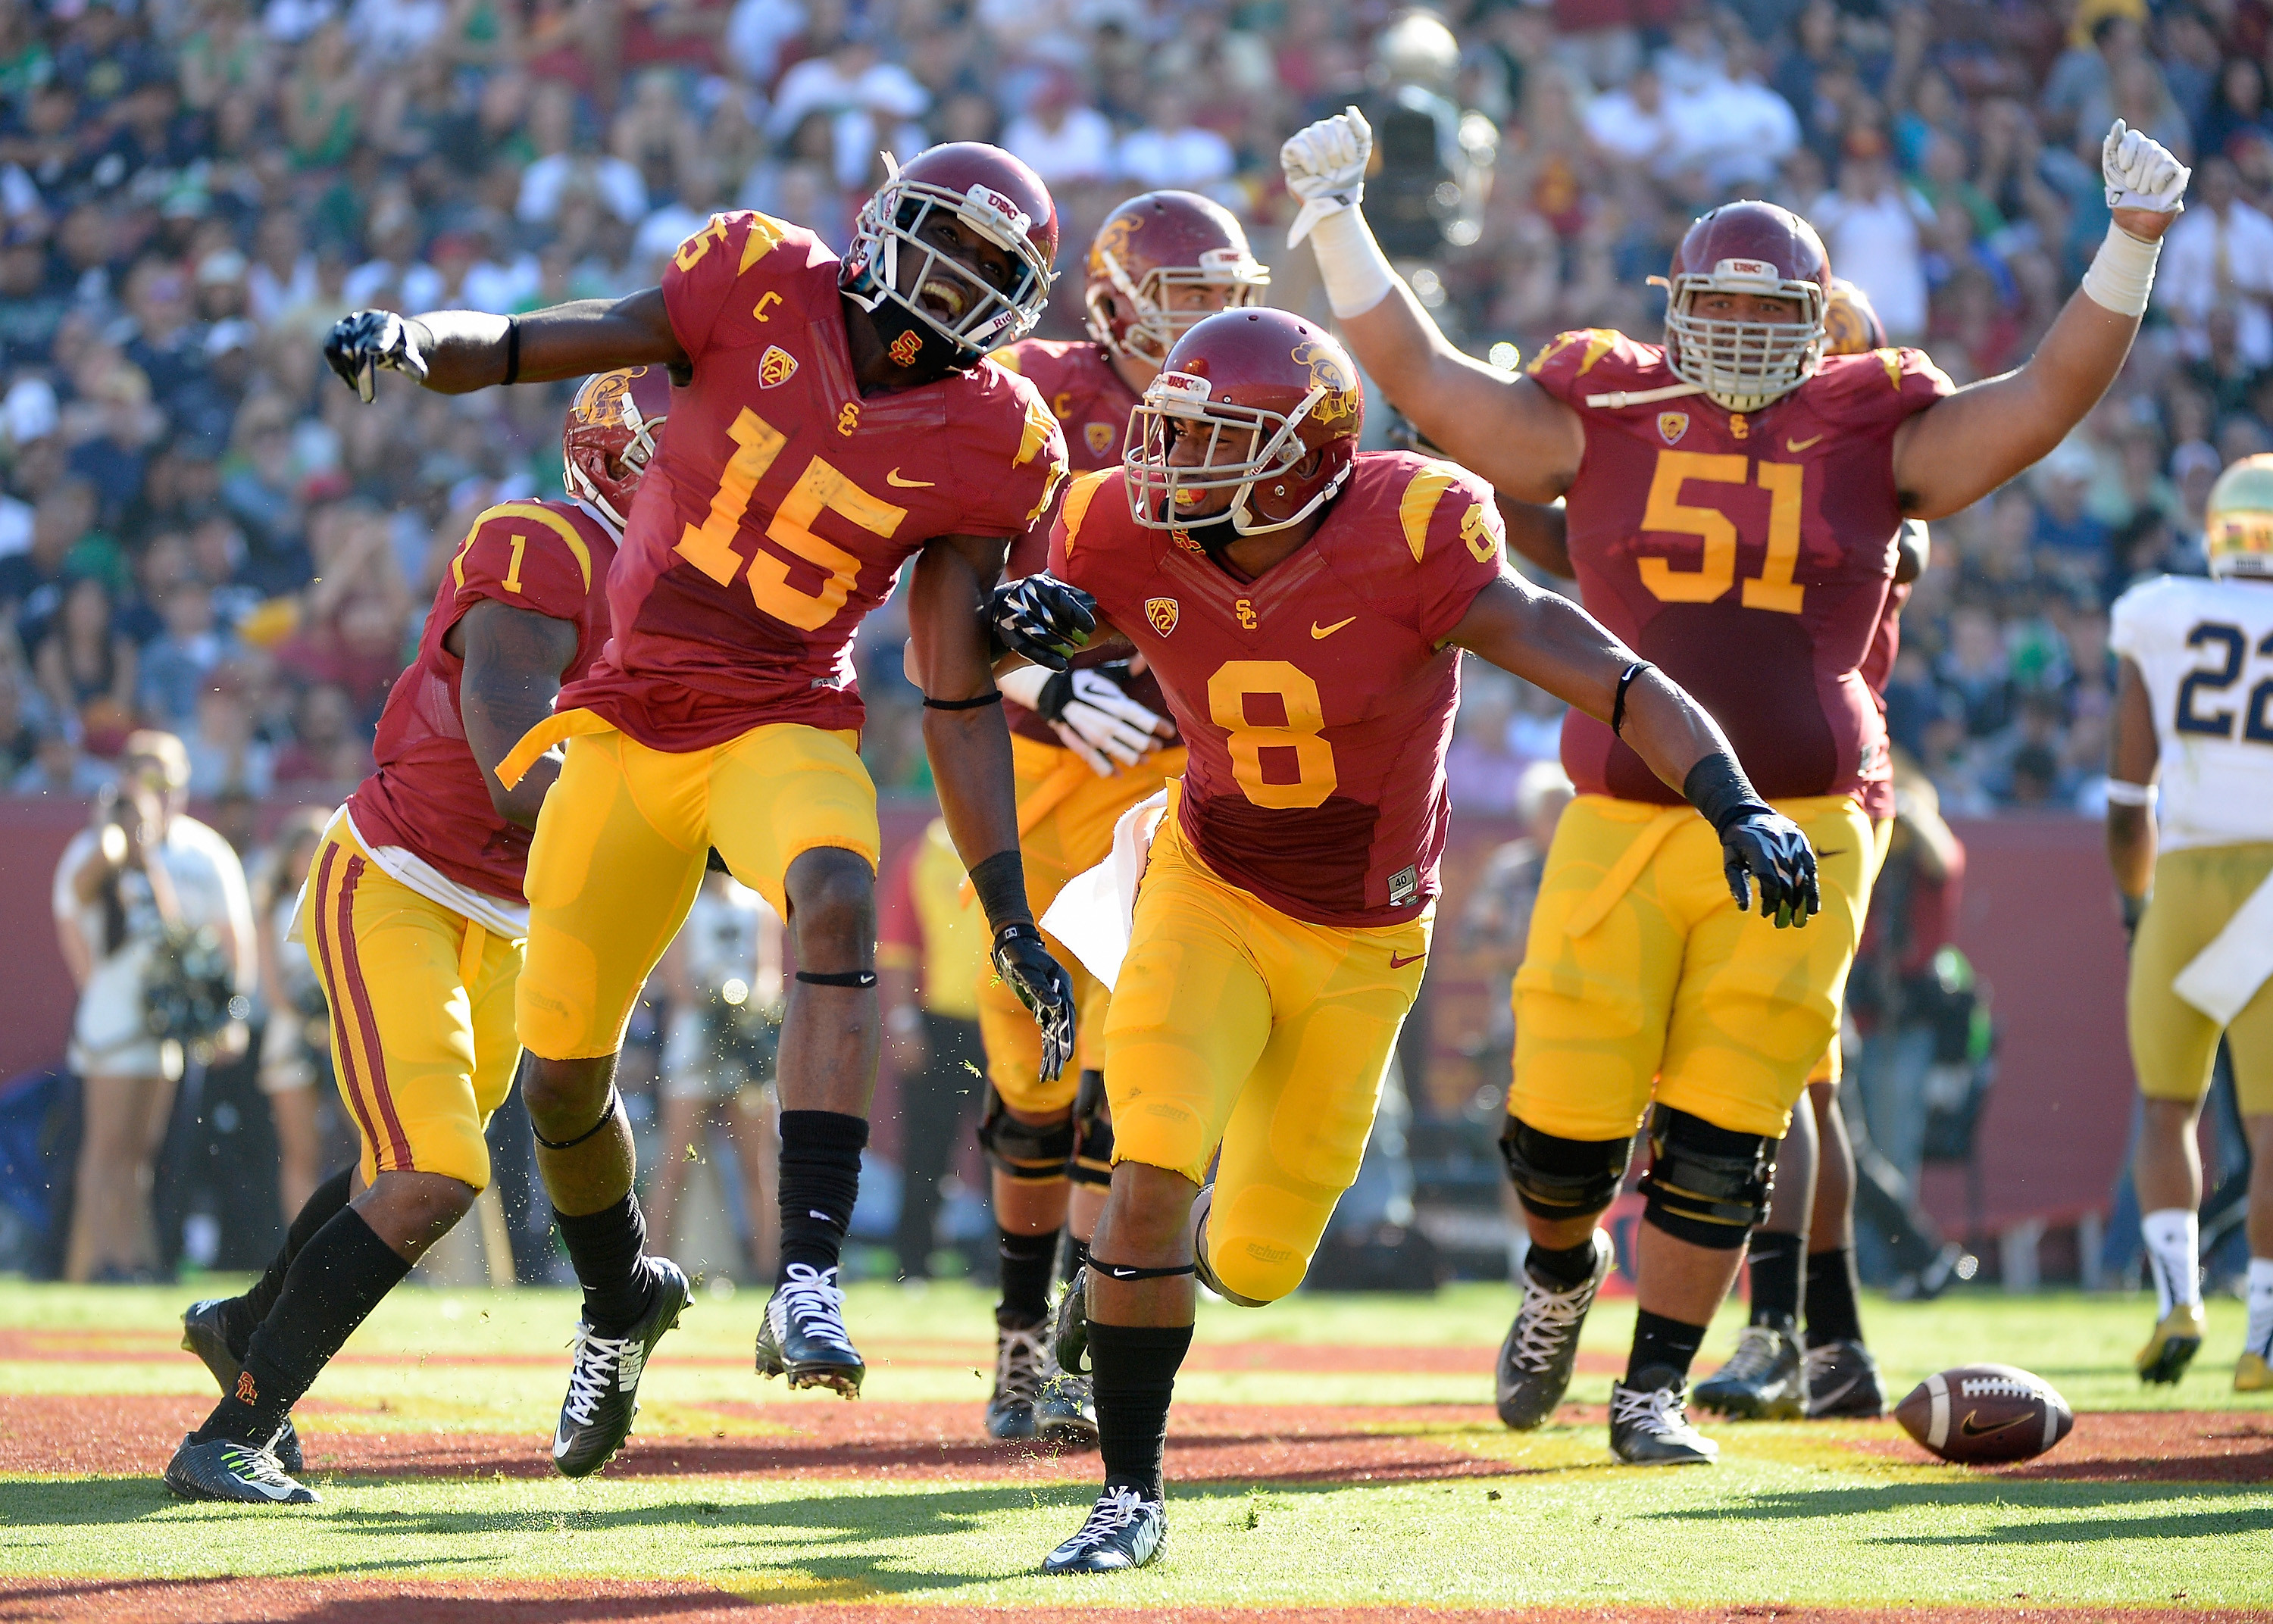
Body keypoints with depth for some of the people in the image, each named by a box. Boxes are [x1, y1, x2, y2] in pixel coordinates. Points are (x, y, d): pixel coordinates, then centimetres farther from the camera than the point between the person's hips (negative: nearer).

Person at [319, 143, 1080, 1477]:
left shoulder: (986, 449, -7)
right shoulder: (766, 289, -8)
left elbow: (958, 700, -4)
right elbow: (534, 348, -5)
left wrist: (1011, 917, -8)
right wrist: (414, 341, -28)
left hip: (783, 726, -2)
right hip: (632, 720, 2)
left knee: (838, 904, -35)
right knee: (563, 1064, 6)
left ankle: (809, 1279, -42)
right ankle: (622, 1304, 37)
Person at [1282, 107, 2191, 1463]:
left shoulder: (1876, 443, 6)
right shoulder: (1603, 426, 6)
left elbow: (2053, 395, 1)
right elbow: (1421, 375, 7)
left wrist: (2133, 245, -7)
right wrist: (1336, 221, 5)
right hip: (1622, 829, 0)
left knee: (1718, 1144, -1)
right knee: (1564, 1130, 1)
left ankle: (1655, 1390, 13)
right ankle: (1560, 1280, 34)